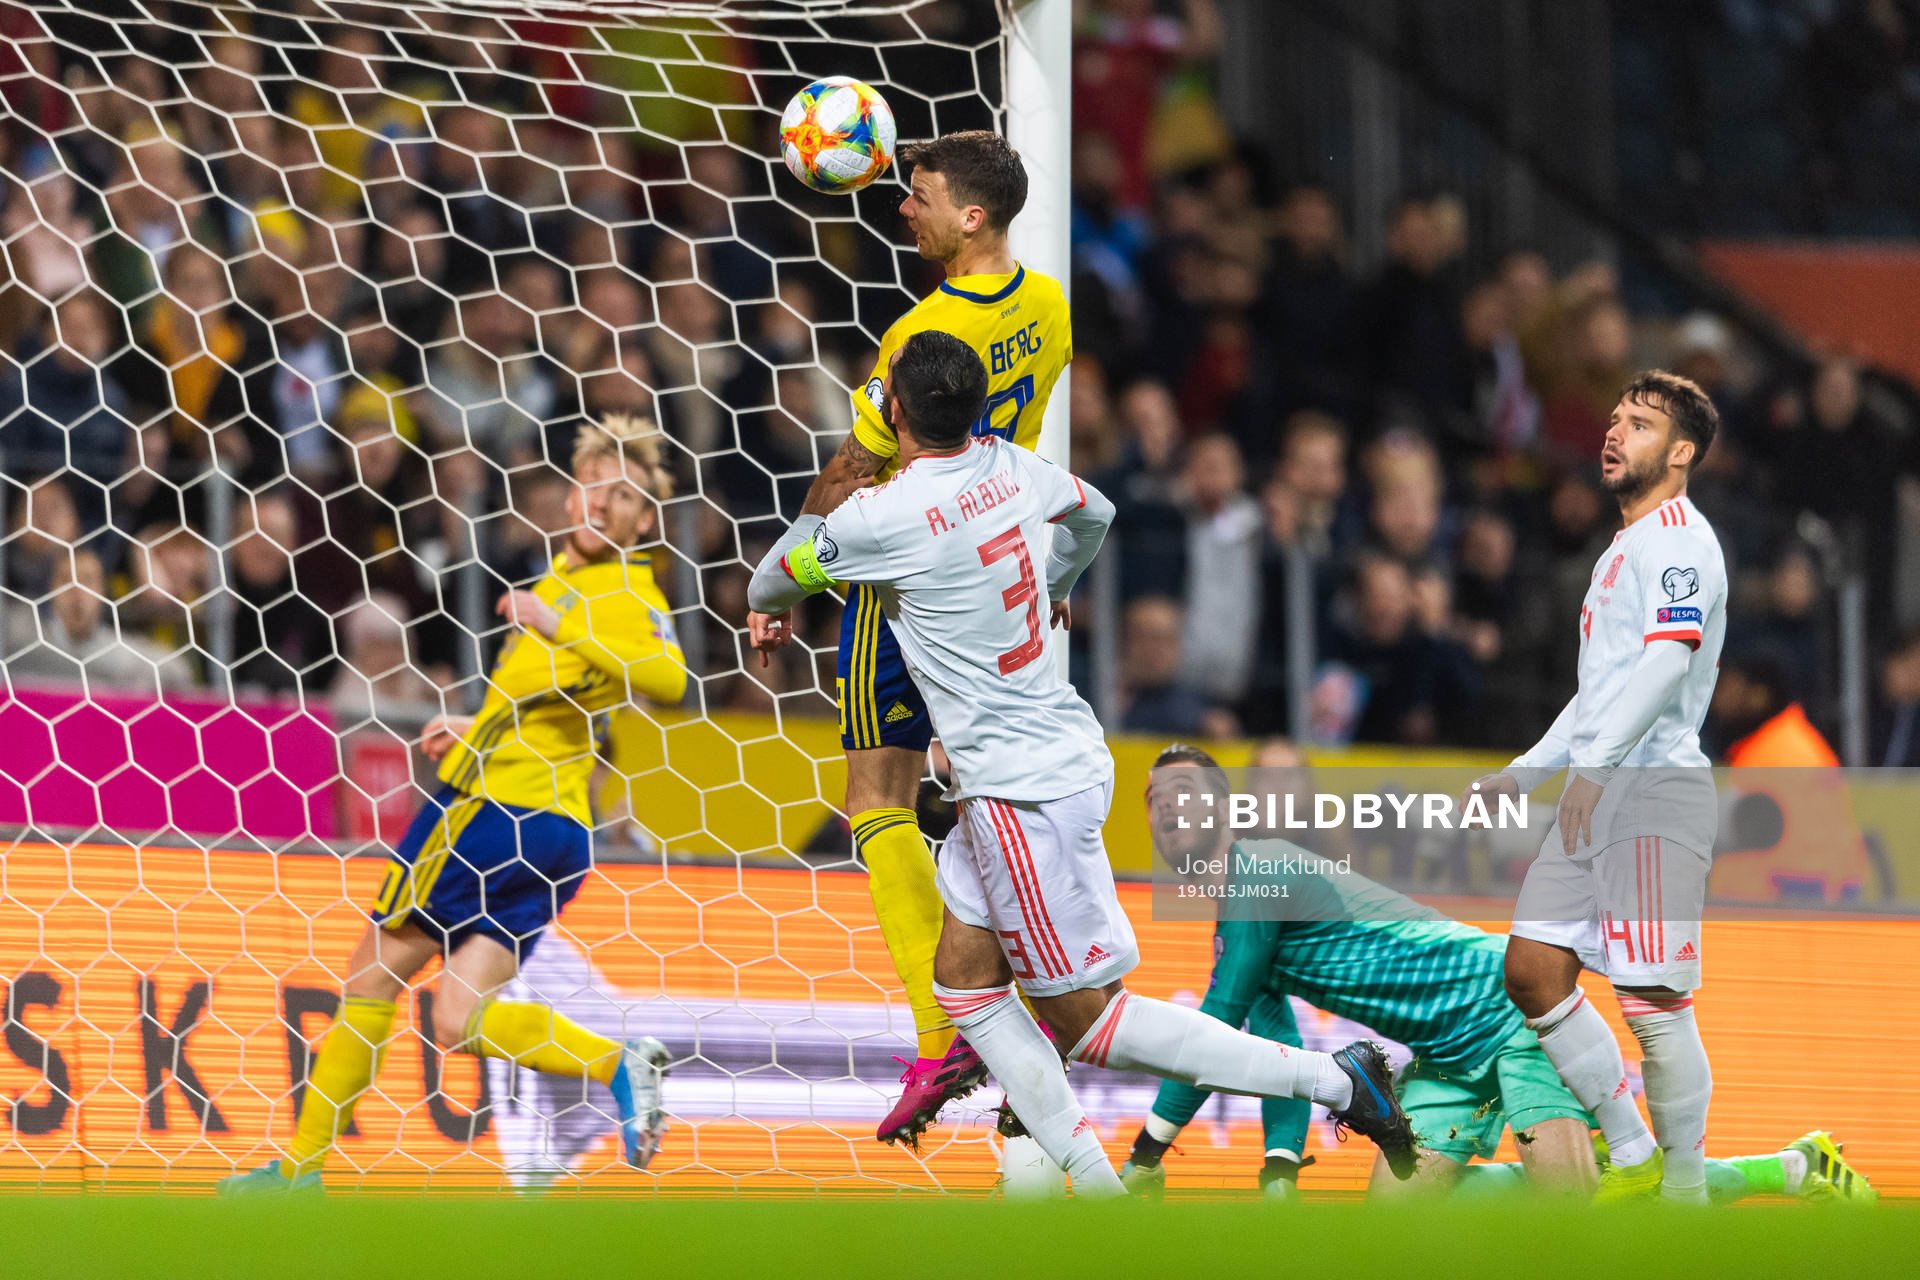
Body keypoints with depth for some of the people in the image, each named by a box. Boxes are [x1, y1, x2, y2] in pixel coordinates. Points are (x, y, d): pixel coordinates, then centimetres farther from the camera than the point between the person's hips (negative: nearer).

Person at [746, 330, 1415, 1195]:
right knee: (965, 980, 12)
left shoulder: (882, 517, -18)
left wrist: (772, 601, 28)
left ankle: (1334, 1081, -2)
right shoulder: (1009, 467, 4)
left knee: (1081, 1021, -2)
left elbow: (777, 577, 3)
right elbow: (1092, 513, 28)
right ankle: (1093, 1185, 7)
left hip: (1026, 792, -9)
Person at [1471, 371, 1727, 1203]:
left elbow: (1668, 659, -23)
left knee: (1653, 1002, -11)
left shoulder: (1676, 537, -7)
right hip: (1598, 792, 10)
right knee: (1530, 970, 3)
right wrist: (1524, 773, 29)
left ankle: (1685, 1196, -3)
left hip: (1656, 788, -10)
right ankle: (1634, 1157, 10)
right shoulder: (1624, 549, 24)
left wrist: (1595, 762, -30)